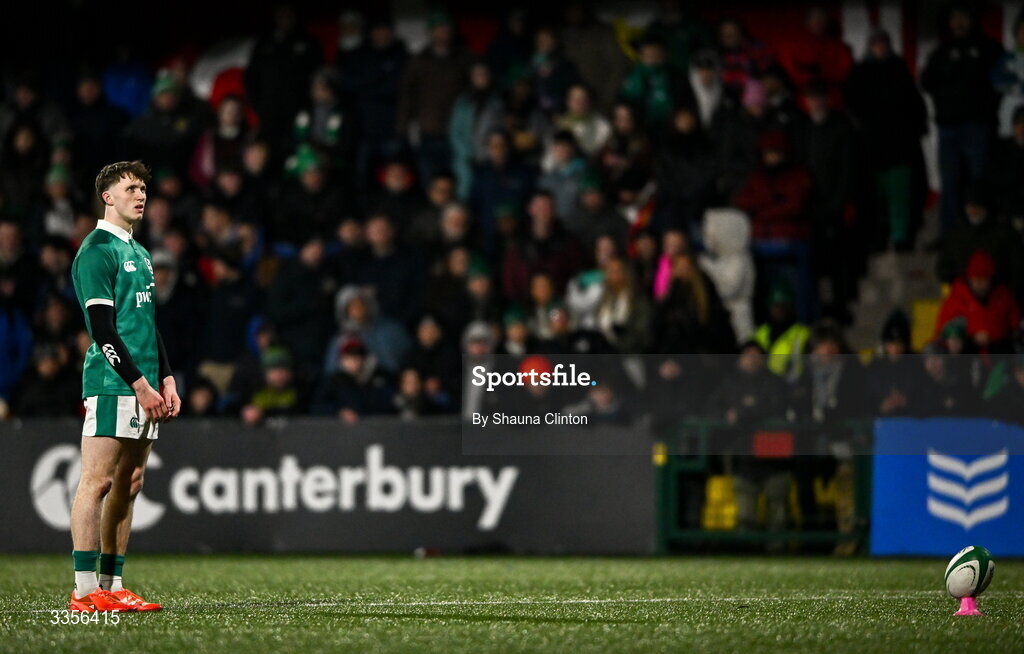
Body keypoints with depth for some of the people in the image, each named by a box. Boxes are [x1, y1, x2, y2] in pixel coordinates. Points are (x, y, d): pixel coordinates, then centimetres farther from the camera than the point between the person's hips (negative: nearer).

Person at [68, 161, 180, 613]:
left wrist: (165, 379, 14)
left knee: (128, 486, 7)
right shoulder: (97, 250, -7)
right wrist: (139, 384, -17)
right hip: (112, 385, -9)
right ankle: (85, 590, -10)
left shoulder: (140, 254, 21)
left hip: (144, 389, 9)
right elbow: (103, 328, -14)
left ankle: (111, 586, 9)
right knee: (97, 482, -9)